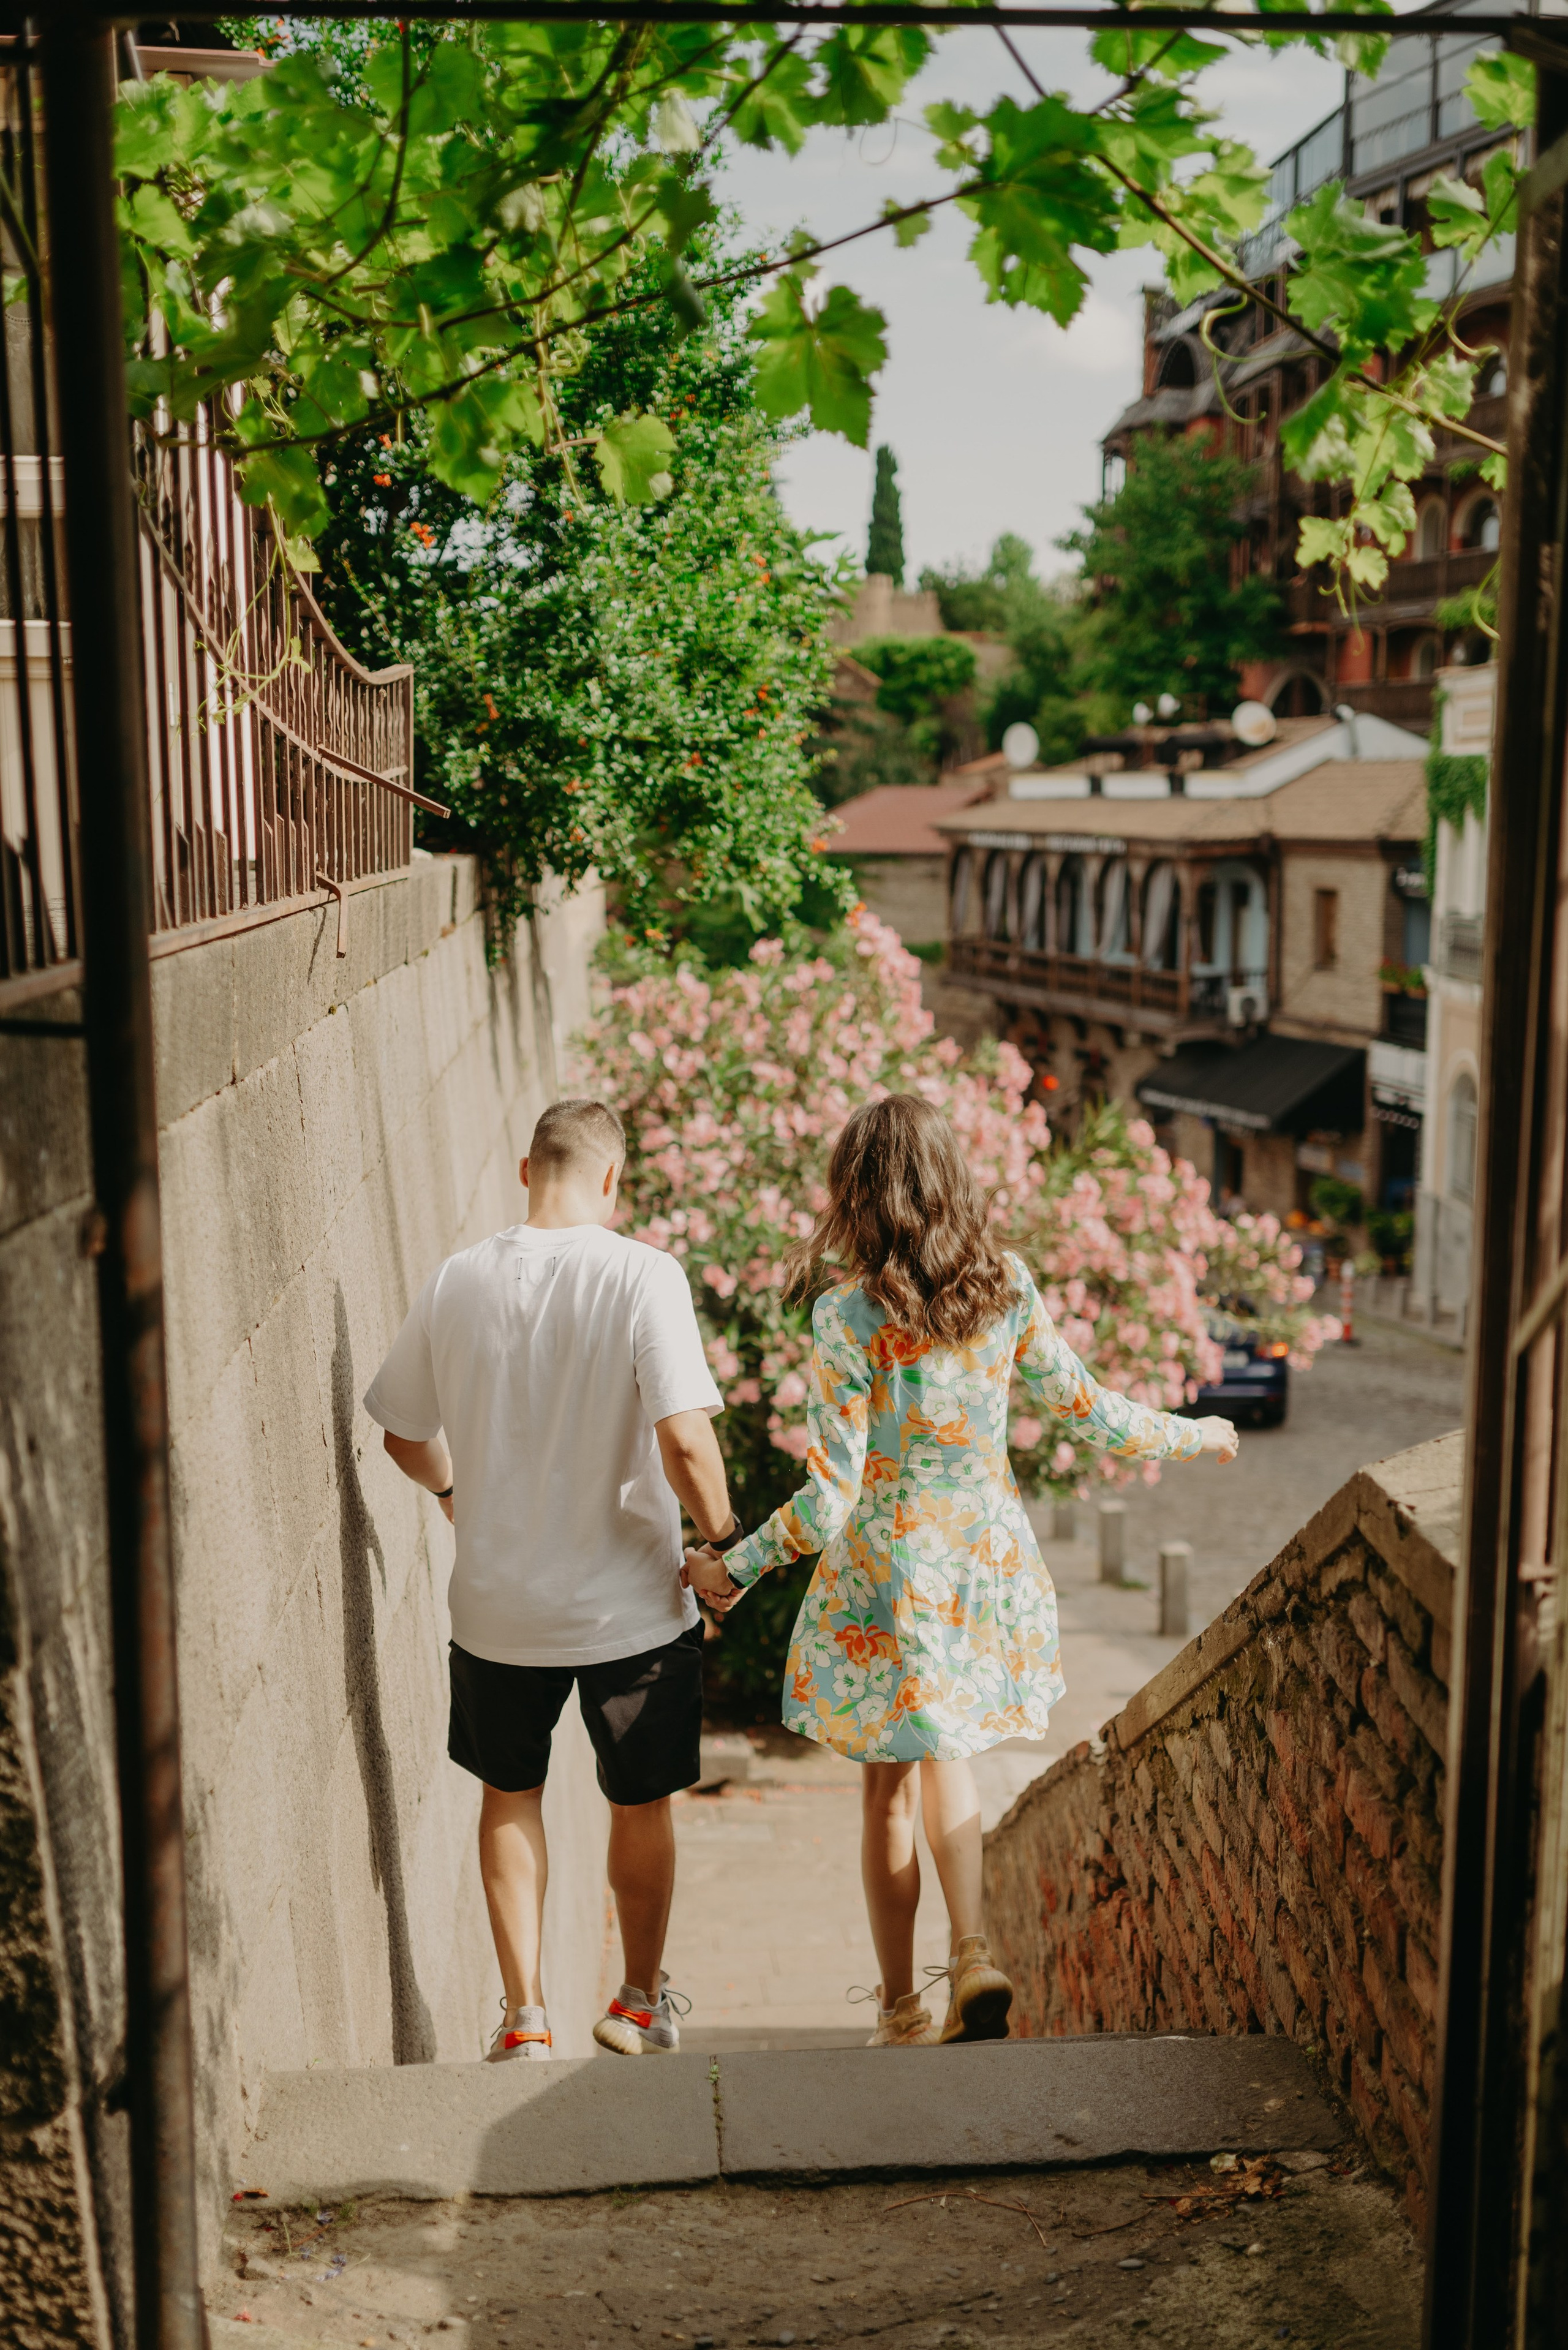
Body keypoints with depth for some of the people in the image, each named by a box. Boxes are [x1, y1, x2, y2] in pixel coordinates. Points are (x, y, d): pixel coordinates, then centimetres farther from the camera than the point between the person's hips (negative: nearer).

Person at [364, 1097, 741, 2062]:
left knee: (511, 1794, 24)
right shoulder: (643, 1275, -17)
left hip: (498, 1605, 2)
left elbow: (405, 1431, 7)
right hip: (632, 1604, -2)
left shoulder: (457, 1281, -6)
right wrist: (719, 1543, -9)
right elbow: (684, 1439, -25)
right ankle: (642, 2003, 38)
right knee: (642, 1805, 20)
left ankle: (525, 2015, 24)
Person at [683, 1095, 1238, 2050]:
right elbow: (1088, 1410, 3)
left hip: (889, 1568, -4)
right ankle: (973, 1953, 8)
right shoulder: (1007, 1285, -5)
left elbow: (830, 1494, -18)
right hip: (991, 1554, 4)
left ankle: (902, 2007, 24)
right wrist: (1190, 1434, 22)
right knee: (943, 1751, 25)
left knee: (890, 1785, 13)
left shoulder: (849, 1313, -18)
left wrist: (733, 1566, -5)